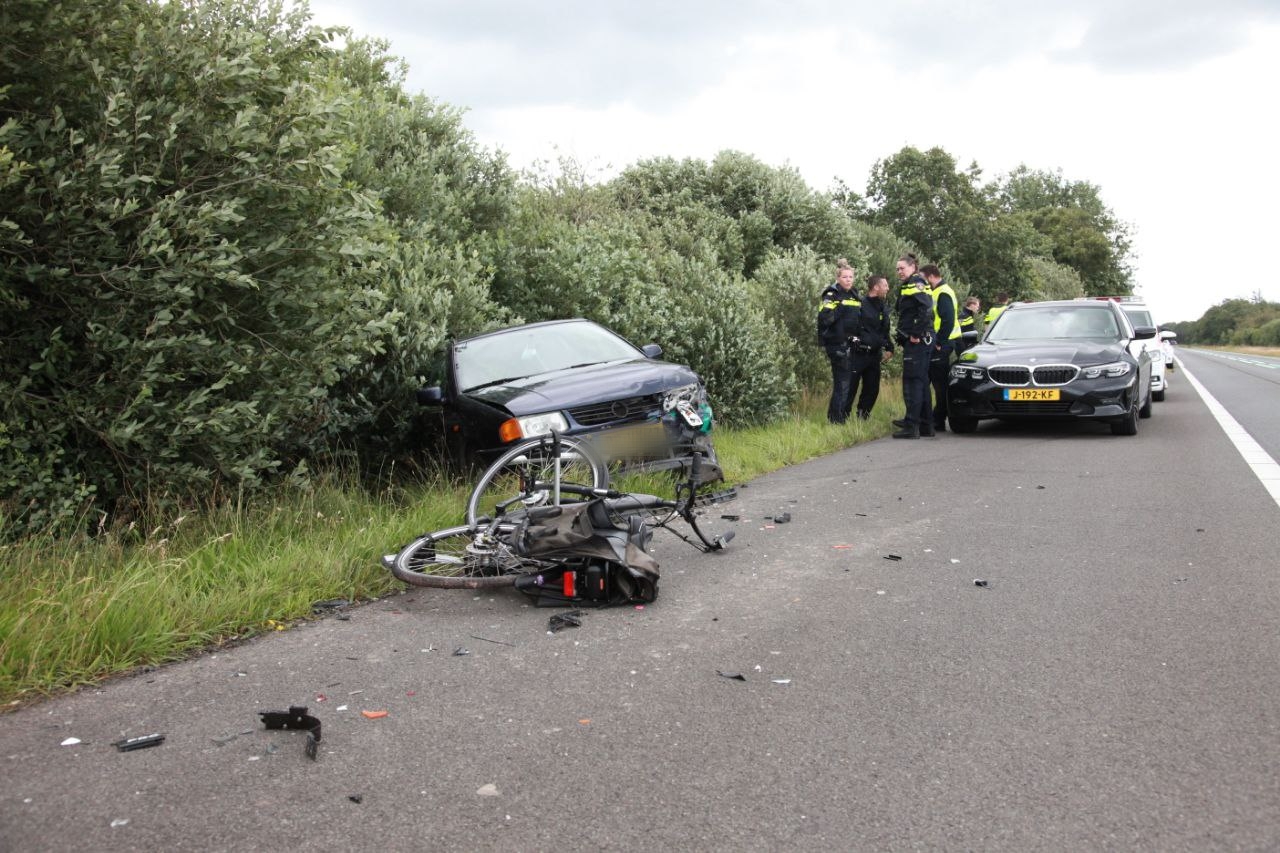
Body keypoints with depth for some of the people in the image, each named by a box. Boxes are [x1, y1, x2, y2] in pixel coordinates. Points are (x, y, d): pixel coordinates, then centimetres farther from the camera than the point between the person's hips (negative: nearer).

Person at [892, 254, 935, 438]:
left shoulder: (915, 283, -9)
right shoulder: (908, 286, 22)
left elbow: (926, 308, -23)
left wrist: (916, 334, -21)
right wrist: (904, 336, 13)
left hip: (917, 341, -10)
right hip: (922, 341, 10)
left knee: (912, 381, -11)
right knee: (921, 381, 13)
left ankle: (911, 426, -11)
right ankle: (926, 424, 20)